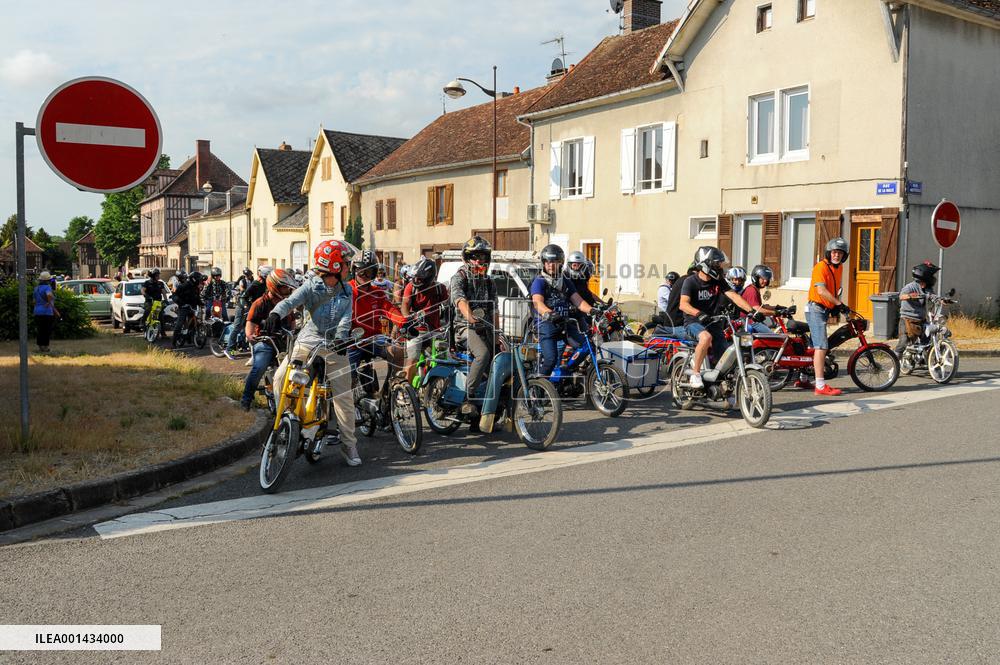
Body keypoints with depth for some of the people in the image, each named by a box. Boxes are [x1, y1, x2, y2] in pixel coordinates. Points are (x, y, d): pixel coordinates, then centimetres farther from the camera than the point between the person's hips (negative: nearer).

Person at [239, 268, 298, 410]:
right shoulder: (260, 303, -5)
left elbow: (292, 321, 25)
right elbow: (251, 322, -11)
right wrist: (249, 335, -30)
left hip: (284, 341, 6)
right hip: (265, 342, -5)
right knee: (258, 368, -24)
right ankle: (246, 399, -10)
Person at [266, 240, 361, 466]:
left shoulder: (346, 290, 6)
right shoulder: (311, 286, -4)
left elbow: (346, 318, -6)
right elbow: (290, 301, -20)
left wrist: (341, 338, -26)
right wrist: (276, 313, -42)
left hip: (334, 345, 2)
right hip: (308, 341, -1)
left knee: (344, 396, 0)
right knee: (281, 378, -18)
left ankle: (349, 445, 13)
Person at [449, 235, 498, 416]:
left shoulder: (489, 282, 20)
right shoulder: (459, 277, -3)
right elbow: (459, 298, -23)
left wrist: (498, 333, 11)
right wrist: (469, 315, -42)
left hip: (486, 329, 7)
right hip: (466, 327, -7)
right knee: (483, 353, -32)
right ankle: (467, 397, -30)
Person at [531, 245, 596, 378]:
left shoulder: (566, 282, 17)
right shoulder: (539, 282, -1)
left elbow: (577, 301, 5)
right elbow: (537, 302, -19)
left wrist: (591, 310, -17)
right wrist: (548, 313, -42)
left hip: (564, 323, 5)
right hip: (547, 324, -5)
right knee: (551, 359, -21)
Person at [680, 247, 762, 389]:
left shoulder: (719, 281, 5)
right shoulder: (691, 282, -10)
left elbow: (734, 296, -3)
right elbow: (683, 304, -23)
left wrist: (751, 310, -18)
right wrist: (699, 314, -41)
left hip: (713, 322, 5)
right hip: (694, 322, -5)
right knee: (706, 337, -37)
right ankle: (695, 374, -24)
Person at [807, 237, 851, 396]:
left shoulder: (839, 267, 13)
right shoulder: (821, 267, -15)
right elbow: (821, 290, -25)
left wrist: (836, 305, 12)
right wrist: (839, 304, -24)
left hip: (825, 310, 10)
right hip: (816, 309, -10)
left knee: (817, 346, 14)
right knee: (821, 347, -14)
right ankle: (821, 386, -16)